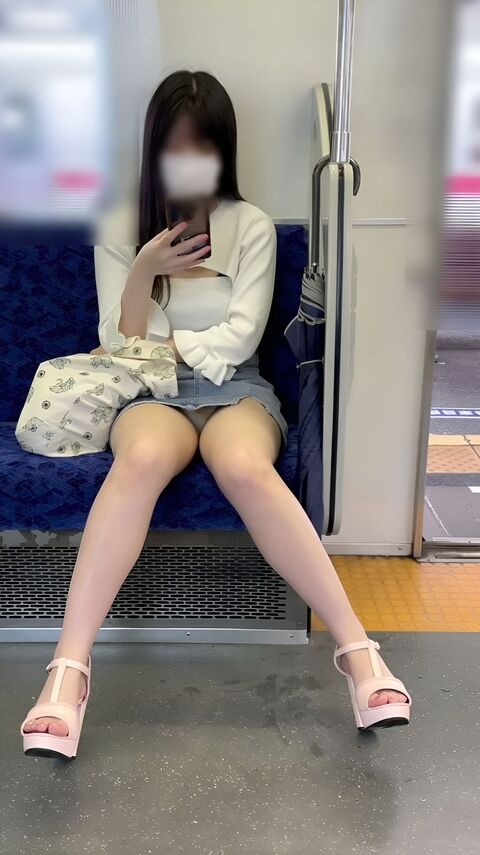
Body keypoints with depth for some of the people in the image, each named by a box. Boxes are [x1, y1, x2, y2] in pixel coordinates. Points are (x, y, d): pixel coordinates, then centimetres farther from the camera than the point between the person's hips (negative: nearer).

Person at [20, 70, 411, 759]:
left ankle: (357, 649, -33)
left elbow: (239, 337, -3)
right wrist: (143, 272, -12)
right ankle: (69, 668, -37)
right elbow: (122, 348, 2)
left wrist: (158, 344, -3)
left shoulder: (253, 227, 7)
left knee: (244, 467, -37)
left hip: (235, 387, 0)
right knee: (141, 459, -38)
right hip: (153, 394, 0)